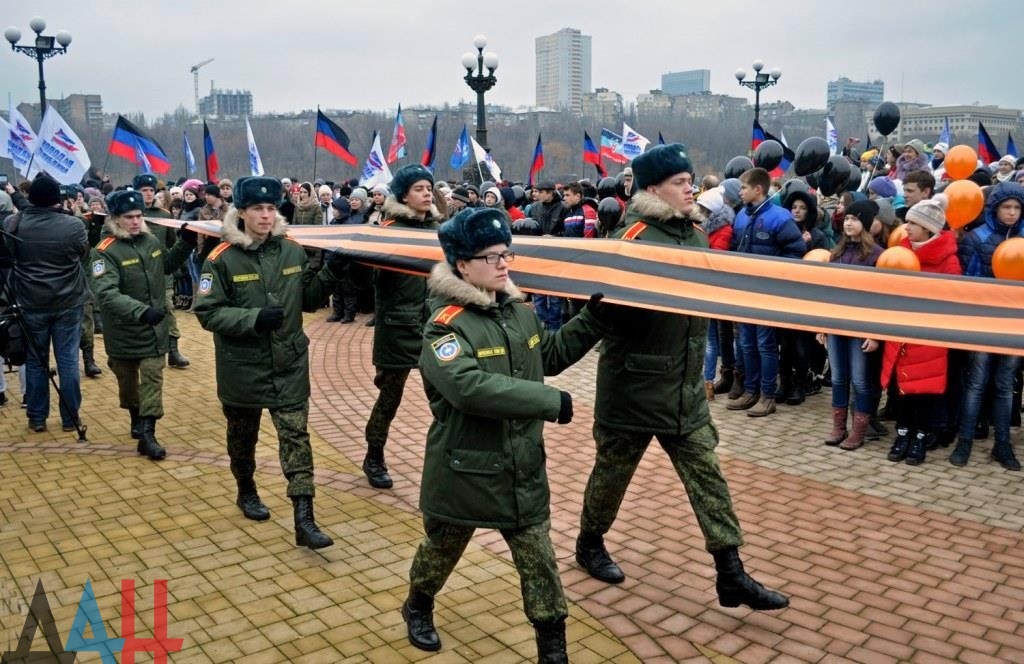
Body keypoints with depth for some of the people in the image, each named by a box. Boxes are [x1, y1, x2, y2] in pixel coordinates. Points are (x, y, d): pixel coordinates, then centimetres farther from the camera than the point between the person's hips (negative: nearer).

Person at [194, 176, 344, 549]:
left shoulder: (292, 252, 0)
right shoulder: (223, 258, -10)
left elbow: (308, 301, 8)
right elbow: (208, 312, -13)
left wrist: (328, 276, -11)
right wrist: (254, 318, -26)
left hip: (289, 365, 2)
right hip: (242, 367, -2)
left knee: (296, 437, -4)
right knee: (242, 435, 18)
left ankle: (304, 520, -3)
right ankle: (246, 490, 44)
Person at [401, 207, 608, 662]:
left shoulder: (520, 311, 2)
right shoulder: (445, 325, -21)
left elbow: (550, 354, 19)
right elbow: (471, 387, -36)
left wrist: (591, 320, 5)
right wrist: (552, 402, -35)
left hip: (522, 468, 5)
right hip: (464, 470, -4)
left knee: (539, 562, 10)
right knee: (442, 549, 21)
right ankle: (418, 608, 51)